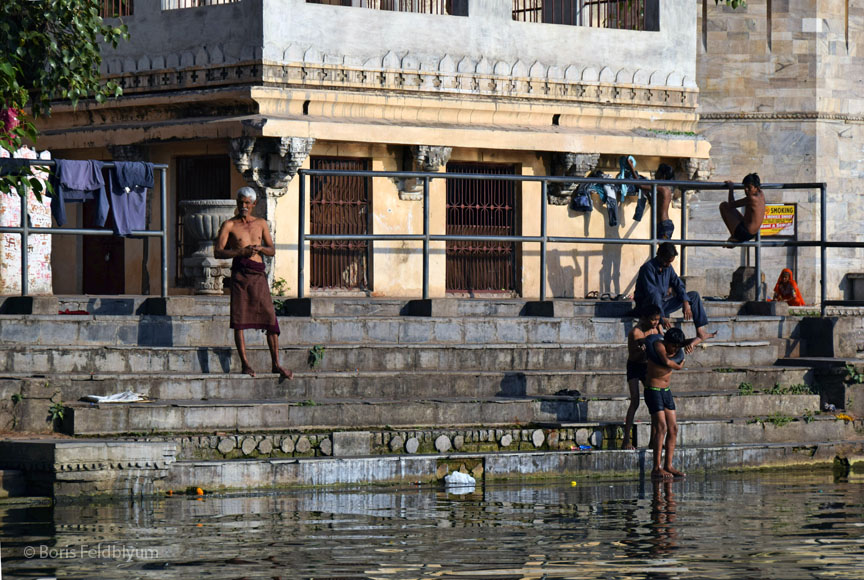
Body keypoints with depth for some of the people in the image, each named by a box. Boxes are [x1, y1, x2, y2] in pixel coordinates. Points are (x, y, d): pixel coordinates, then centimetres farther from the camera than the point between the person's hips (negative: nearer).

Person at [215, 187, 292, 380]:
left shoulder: (261, 224, 16)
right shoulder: (229, 225, 5)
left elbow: (272, 250, 15)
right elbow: (218, 252, -3)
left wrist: (259, 248, -6)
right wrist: (241, 252, -16)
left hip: (258, 274, 3)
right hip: (240, 272, -3)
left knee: (270, 318, -3)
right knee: (239, 319, -5)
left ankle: (276, 364, 1)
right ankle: (245, 363, -1)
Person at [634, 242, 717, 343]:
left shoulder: (668, 267, 5)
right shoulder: (648, 268, -21)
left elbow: (678, 285, 7)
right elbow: (652, 294, -29)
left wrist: (686, 303, -13)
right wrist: (662, 318, -35)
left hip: (663, 304, 8)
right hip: (647, 306, -8)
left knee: (694, 295, 3)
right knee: (657, 295, -42)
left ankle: (700, 332, -3)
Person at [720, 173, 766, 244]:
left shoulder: (751, 198, -23)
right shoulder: (761, 195, 1)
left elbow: (731, 204, -12)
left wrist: (730, 188, -1)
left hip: (743, 234, -9)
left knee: (723, 205, -2)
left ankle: (734, 236, 4)